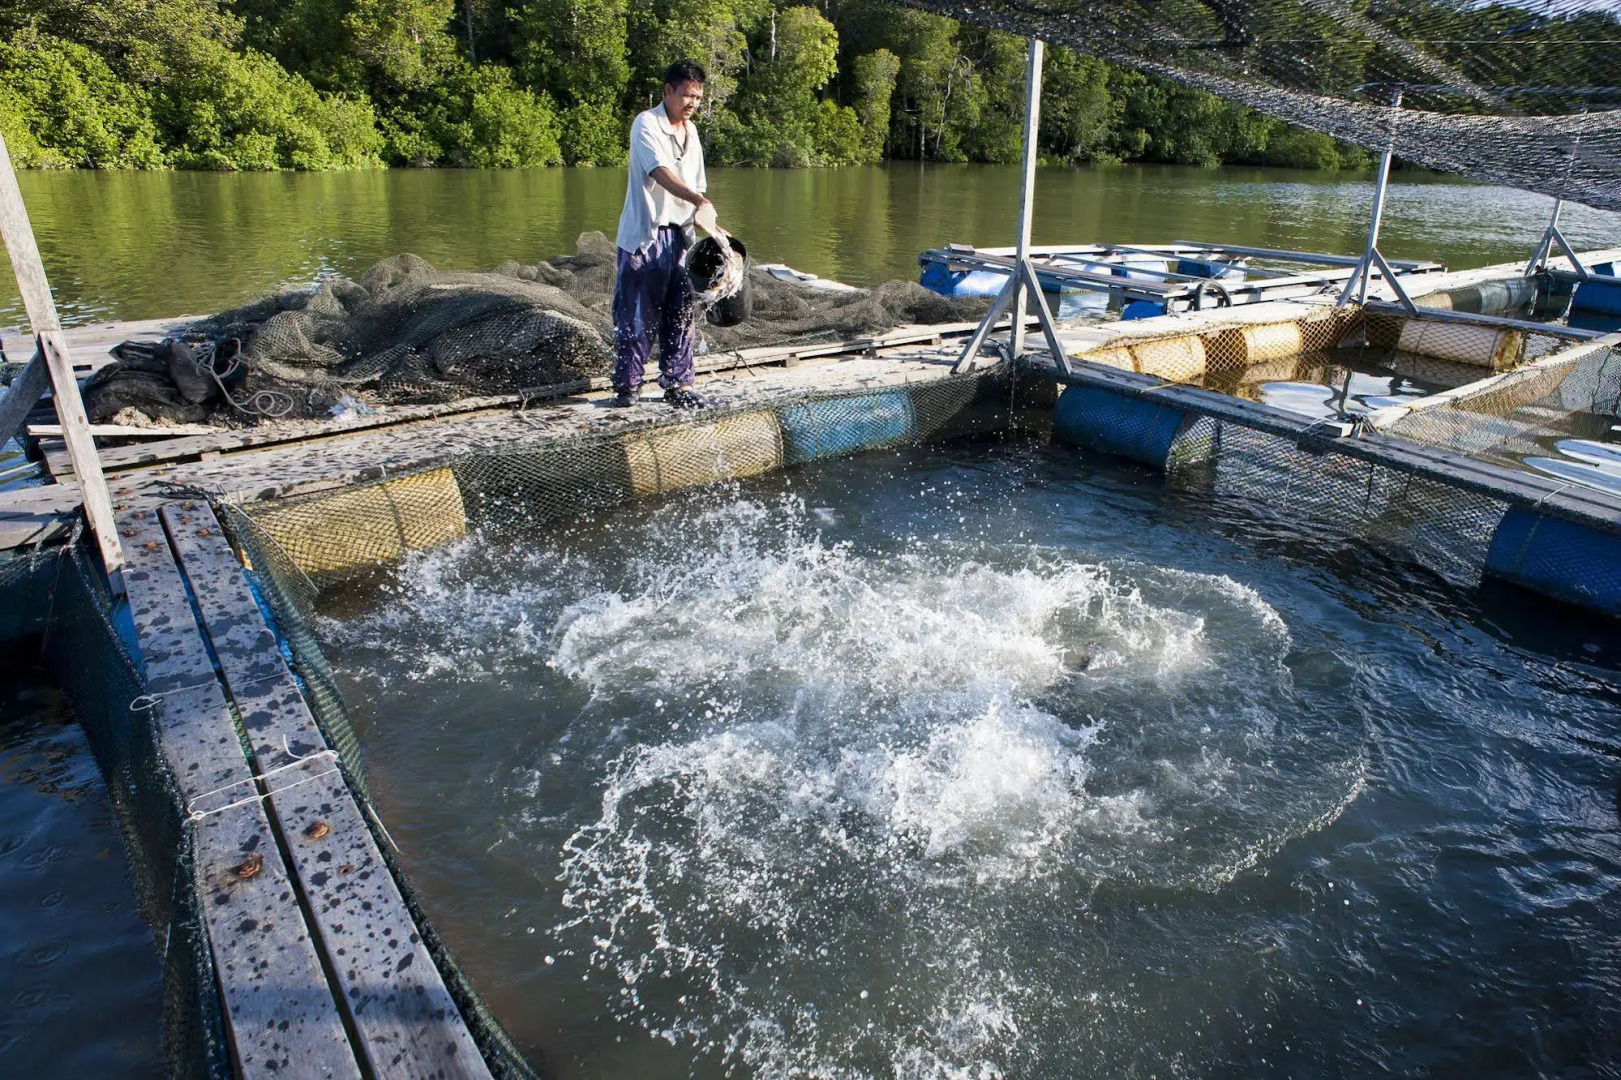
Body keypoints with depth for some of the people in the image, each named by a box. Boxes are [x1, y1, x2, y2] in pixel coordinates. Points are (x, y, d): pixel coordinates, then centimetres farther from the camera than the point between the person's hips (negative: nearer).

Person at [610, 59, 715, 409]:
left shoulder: (690, 131, 14)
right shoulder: (646, 125, -8)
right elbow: (661, 174, -24)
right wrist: (698, 199, -39)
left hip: (679, 236, 7)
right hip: (643, 235, -6)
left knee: (681, 313, 7)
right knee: (635, 314, -1)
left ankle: (677, 383, 15)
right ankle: (628, 384, 11)